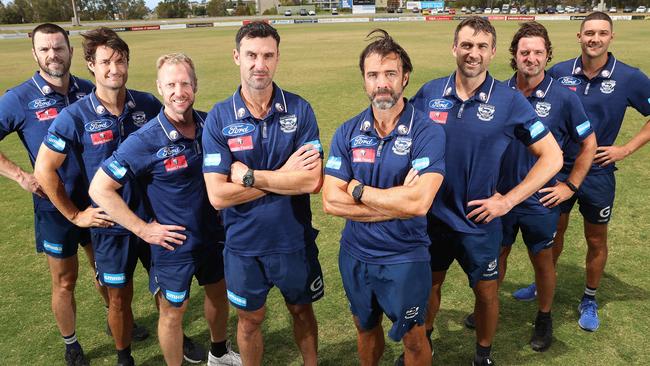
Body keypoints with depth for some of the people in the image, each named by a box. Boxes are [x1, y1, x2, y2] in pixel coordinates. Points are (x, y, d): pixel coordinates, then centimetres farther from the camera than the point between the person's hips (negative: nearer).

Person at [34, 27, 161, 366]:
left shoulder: (149, 104, -6)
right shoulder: (75, 116, -13)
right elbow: (44, 169, -7)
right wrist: (75, 215, -6)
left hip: (155, 216, 2)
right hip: (110, 223, -2)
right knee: (119, 297, 13)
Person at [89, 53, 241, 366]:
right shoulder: (145, 140, -22)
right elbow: (99, 189, -19)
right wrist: (143, 229, -17)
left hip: (213, 232, 6)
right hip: (174, 242, -5)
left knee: (218, 291, 24)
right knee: (174, 311, 11)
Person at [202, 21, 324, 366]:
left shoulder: (299, 110, -10)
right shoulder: (219, 118, -12)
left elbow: (312, 181, -19)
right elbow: (218, 196, -19)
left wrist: (249, 176, -19)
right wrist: (284, 175, -19)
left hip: (295, 239, 1)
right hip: (243, 244, 0)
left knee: (301, 310, 23)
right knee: (249, 319, 20)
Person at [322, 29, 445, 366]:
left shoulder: (427, 132, -16)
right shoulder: (347, 132, -5)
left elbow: (418, 202, -28)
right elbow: (330, 201, -13)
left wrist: (357, 189, -18)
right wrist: (396, 203, -20)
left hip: (406, 258, -3)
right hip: (355, 255, 4)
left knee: (413, 338, 16)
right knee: (366, 328, 25)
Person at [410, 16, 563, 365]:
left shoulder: (509, 100, -11)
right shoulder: (430, 92, -5)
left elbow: (552, 157, -8)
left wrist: (507, 200, -13)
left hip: (479, 221, -2)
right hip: (432, 215, 2)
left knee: (485, 291, 14)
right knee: (429, 284, 19)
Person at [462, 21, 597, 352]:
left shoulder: (564, 98, -11)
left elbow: (589, 143, 0)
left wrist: (570, 185, -4)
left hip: (541, 201, -2)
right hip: (500, 195, 2)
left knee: (542, 261, 15)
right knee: (496, 255, 17)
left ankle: (544, 318, 37)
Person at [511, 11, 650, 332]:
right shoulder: (558, 72, -7)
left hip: (598, 173, -1)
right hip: (558, 168, 1)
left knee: (596, 241, 12)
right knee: (553, 232, 16)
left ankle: (589, 300, 32)